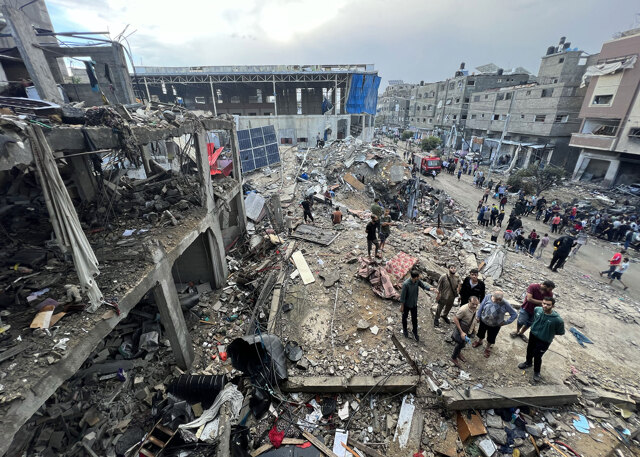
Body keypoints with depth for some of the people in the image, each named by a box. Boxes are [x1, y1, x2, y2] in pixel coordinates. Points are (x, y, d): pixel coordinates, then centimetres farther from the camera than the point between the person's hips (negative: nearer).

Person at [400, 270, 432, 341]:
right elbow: (402, 295, -24)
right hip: (407, 304, -5)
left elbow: (423, 285, -1)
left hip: (414, 303, 5)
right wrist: (402, 306, -15)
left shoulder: (417, 281, -17)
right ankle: (404, 329, 46)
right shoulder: (406, 284, -34)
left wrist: (430, 289, -21)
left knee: (414, 318, 18)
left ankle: (415, 332, 40)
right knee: (405, 317, 20)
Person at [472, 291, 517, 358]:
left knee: (491, 338, 20)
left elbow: (514, 314, -14)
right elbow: (481, 306, -10)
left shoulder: (505, 304, -28)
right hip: (483, 321, 2)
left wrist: (506, 322, -17)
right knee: (481, 332, 27)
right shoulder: (488, 297, -25)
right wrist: (478, 316, -5)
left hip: (495, 325, -1)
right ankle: (479, 341, 58)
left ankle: (487, 348, 49)